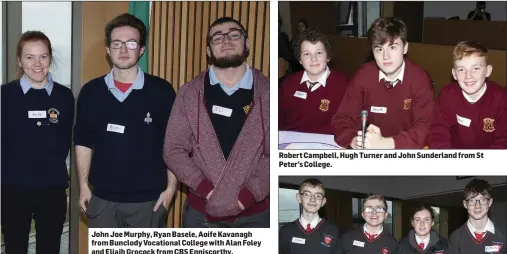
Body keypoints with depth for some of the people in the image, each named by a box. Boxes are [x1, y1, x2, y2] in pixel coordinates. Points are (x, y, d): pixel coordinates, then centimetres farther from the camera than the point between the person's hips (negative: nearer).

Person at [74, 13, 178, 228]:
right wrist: (83, 184, 4)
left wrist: (171, 187, -5)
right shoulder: (91, 92, 1)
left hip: (148, 198, -2)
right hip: (102, 197, 2)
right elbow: (83, 142, 8)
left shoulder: (161, 91, -6)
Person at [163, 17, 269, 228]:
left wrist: (247, 196, -18)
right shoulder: (190, 93, -1)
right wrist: (207, 190, -15)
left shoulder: (267, 93, -3)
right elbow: (173, 150, -2)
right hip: (201, 211, 1)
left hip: (255, 213, 0)